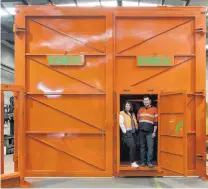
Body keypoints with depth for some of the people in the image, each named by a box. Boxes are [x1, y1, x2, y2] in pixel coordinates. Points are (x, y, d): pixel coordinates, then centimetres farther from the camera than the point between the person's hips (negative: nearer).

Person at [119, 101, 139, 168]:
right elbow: (121, 123, -9)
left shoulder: (132, 114, 20)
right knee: (132, 147, -16)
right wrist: (125, 131, -12)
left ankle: (133, 161, 16)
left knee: (133, 147, 6)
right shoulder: (122, 113, -1)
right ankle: (133, 162, -12)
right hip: (128, 132, -7)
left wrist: (136, 128, 12)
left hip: (133, 132, 7)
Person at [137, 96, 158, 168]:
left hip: (150, 132, -3)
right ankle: (143, 161, 15)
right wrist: (138, 128, 14)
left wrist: (154, 132, -6)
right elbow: (138, 120, 20)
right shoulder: (140, 109, 13)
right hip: (141, 131, 4)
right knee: (142, 147, 8)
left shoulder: (154, 109, 1)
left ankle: (149, 162, 0)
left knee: (150, 147, -6)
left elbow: (156, 122, -1)